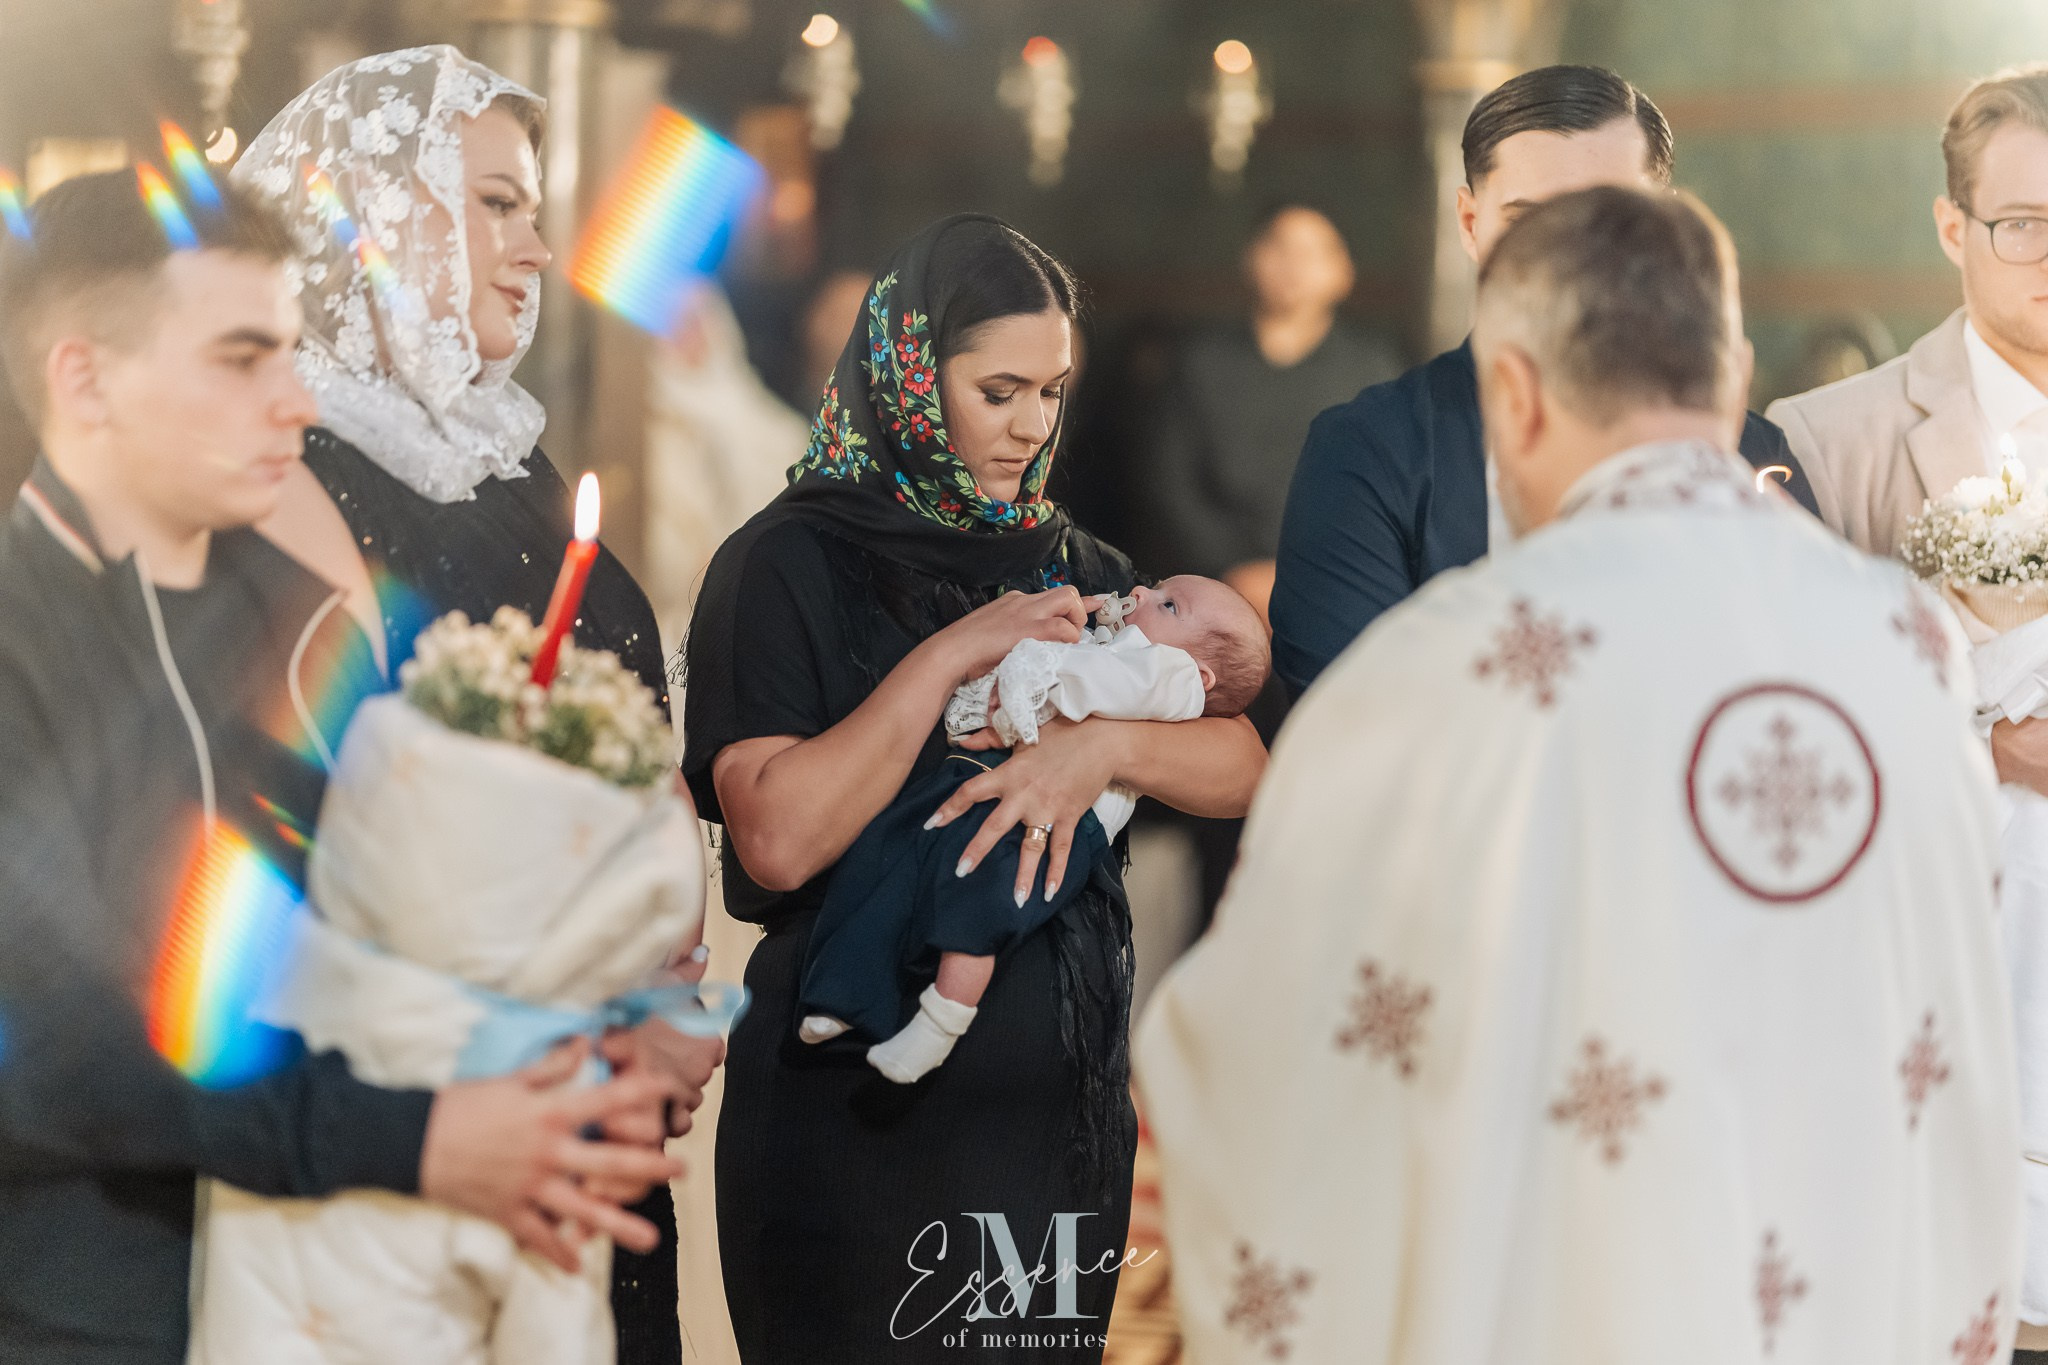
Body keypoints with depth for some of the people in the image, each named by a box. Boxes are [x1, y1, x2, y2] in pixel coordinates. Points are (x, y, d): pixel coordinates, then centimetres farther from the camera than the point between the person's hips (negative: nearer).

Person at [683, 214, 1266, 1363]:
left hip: (1065, 1101, 5)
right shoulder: (789, 567, -6)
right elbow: (778, 838, -20)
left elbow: (1245, 769, 2)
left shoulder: (1070, 566, 11)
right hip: (860, 1116, -5)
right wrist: (950, 656, -18)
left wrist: (1103, 746, -17)